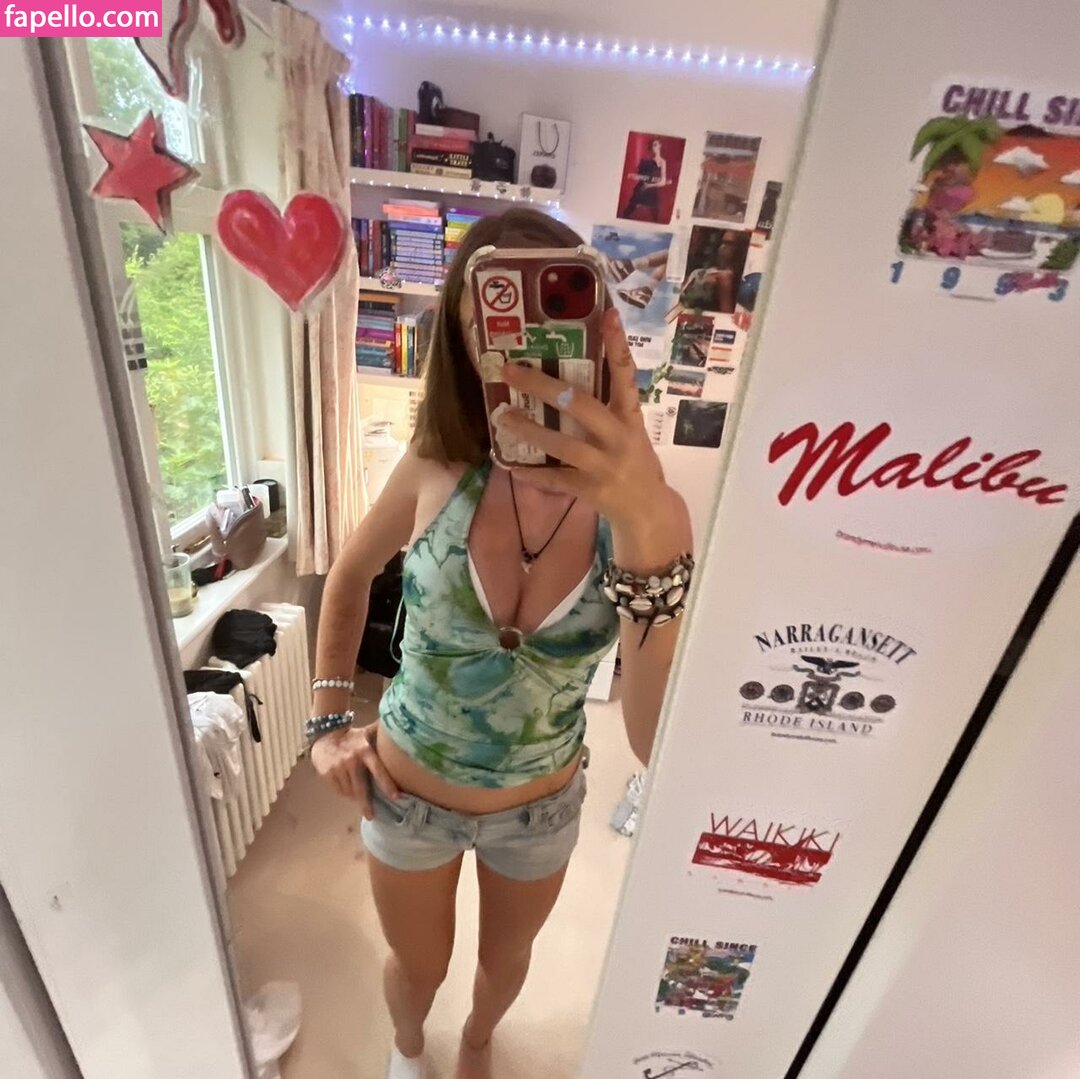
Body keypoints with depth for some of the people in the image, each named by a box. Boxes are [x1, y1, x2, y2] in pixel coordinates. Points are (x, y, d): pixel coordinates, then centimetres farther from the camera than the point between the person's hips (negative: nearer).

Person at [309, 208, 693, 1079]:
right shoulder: (438, 470, -21)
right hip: (407, 794, 0)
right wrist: (329, 721, -4)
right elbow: (350, 576, -1)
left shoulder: (645, 512, -24)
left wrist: (650, 536, -48)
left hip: (540, 808, 1)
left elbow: (659, 742, -34)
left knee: (506, 957, 32)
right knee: (419, 967, 29)